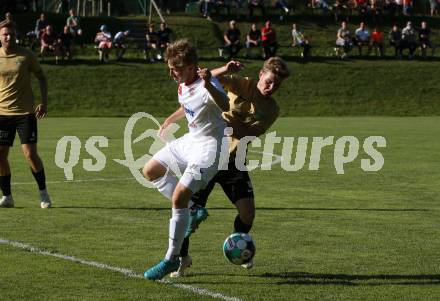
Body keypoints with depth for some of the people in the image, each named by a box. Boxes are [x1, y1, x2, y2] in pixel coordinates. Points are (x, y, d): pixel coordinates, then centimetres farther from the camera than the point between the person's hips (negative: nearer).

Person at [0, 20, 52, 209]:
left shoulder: (26, 55, -2)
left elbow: (41, 77, 8)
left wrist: (44, 102, -3)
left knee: (30, 154, -9)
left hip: (25, 112, -2)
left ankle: (43, 193, 9)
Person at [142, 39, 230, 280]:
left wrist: (208, 86, -62)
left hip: (209, 145, -10)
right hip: (190, 140, 10)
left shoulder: (206, 85, -25)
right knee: (150, 171, 17)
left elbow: (225, 106, -46)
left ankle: (172, 259, -9)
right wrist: (169, 120, 30)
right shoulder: (183, 84, 2)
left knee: (179, 196, -19)